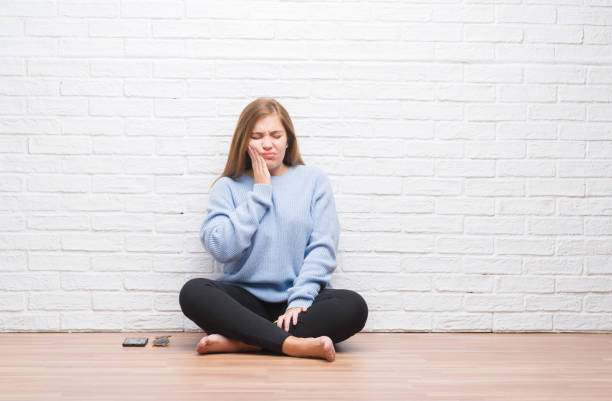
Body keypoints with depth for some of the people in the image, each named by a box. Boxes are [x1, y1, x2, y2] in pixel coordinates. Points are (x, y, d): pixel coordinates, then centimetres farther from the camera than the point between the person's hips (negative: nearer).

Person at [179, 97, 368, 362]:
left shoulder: (314, 179, 8)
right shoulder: (228, 187, 8)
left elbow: (322, 248, 0)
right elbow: (221, 249, -8)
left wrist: (300, 300, -15)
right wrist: (260, 191, -5)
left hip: (299, 301, 0)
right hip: (245, 298, 0)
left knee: (354, 306, -29)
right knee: (193, 292, -29)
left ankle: (240, 341, -29)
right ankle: (292, 344, -35)